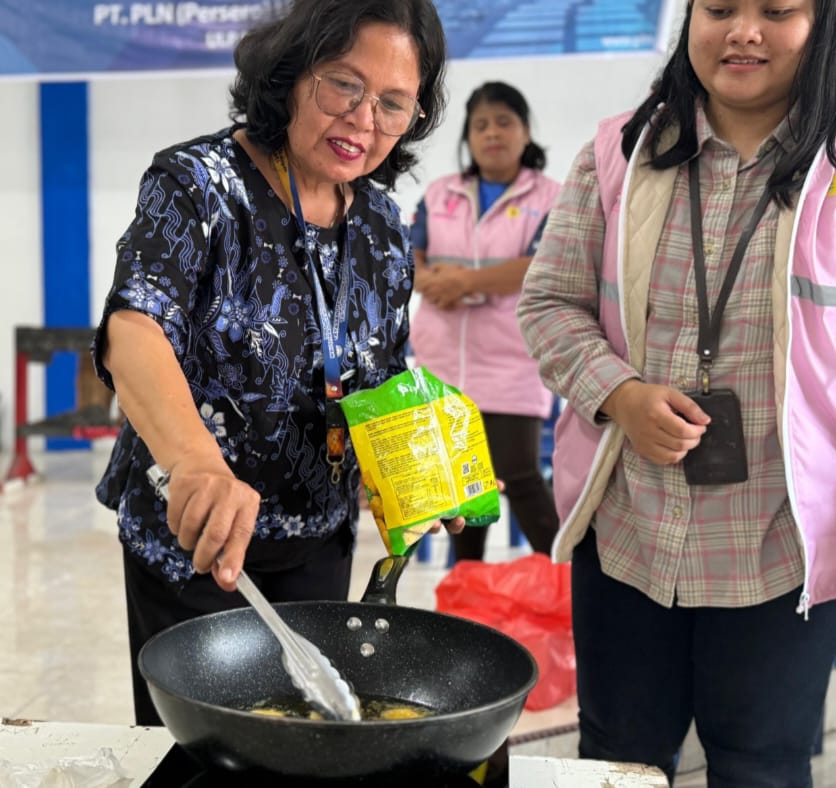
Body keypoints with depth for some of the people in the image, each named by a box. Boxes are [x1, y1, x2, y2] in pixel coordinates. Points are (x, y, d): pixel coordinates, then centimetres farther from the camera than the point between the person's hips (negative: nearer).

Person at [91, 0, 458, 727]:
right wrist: (198, 463, -53)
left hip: (319, 537, 5)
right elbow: (133, 330, -35)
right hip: (191, 535, -5)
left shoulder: (382, 224, 1)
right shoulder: (197, 184, -17)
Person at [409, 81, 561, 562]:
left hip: (511, 363, -5)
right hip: (443, 361, 5)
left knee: (519, 476, -10)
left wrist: (469, 279, -18)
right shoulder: (440, 194, 14)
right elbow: (410, 259, 8)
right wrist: (432, 282, -15)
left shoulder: (549, 197, -1)